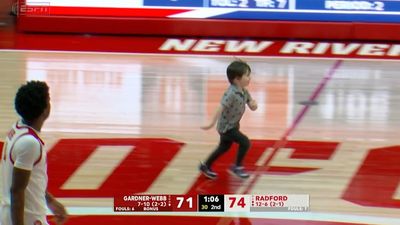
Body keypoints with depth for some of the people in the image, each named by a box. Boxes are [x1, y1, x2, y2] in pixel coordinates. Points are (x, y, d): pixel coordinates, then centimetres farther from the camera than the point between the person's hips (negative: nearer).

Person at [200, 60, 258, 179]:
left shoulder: (244, 92, -1)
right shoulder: (231, 93, -29)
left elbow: (252, 106, 6)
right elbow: (221, 108, -35)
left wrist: (253, 104, -19)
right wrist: (212, 123, -41)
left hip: (233, 125, 10)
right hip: (226, 126, -10)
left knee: (224, 147, 23)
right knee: (245, 142, -13)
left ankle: (206, 166, 39)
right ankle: (237, 167, 4)